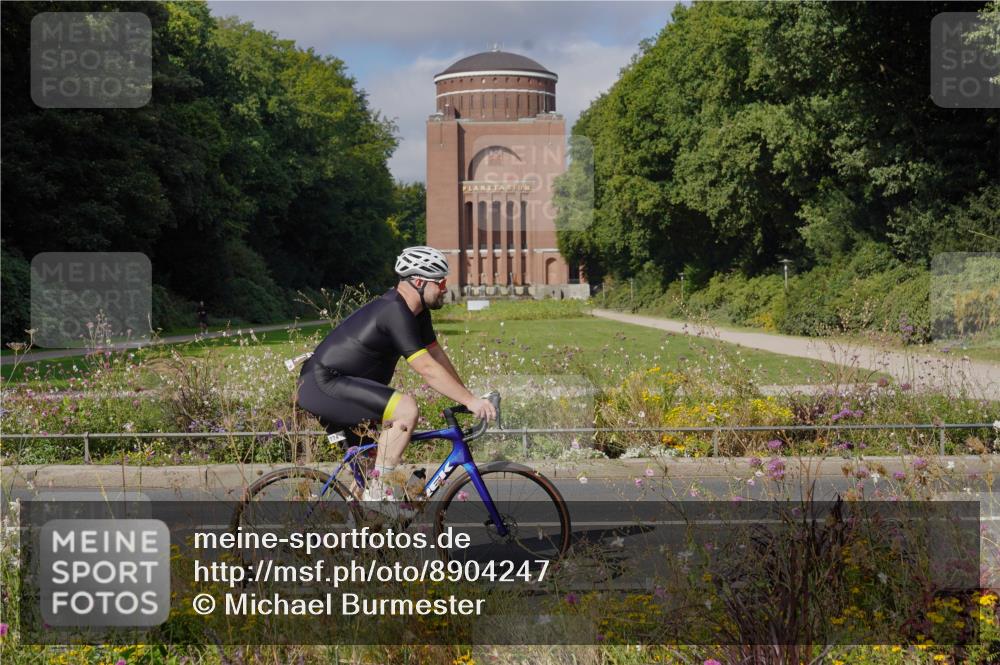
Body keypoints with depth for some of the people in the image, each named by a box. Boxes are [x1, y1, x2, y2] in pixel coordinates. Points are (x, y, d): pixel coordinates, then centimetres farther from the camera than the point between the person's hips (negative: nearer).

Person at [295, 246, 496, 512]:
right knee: (406, 408, -23)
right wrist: (470, 401, -24)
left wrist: (468, 397, 10)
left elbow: (437, 355, 14)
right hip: (323, 384, -11)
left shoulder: (416, 311, 10)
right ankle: (379, 490, -17)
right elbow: (428, 369, -25)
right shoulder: (395, 312, -21)